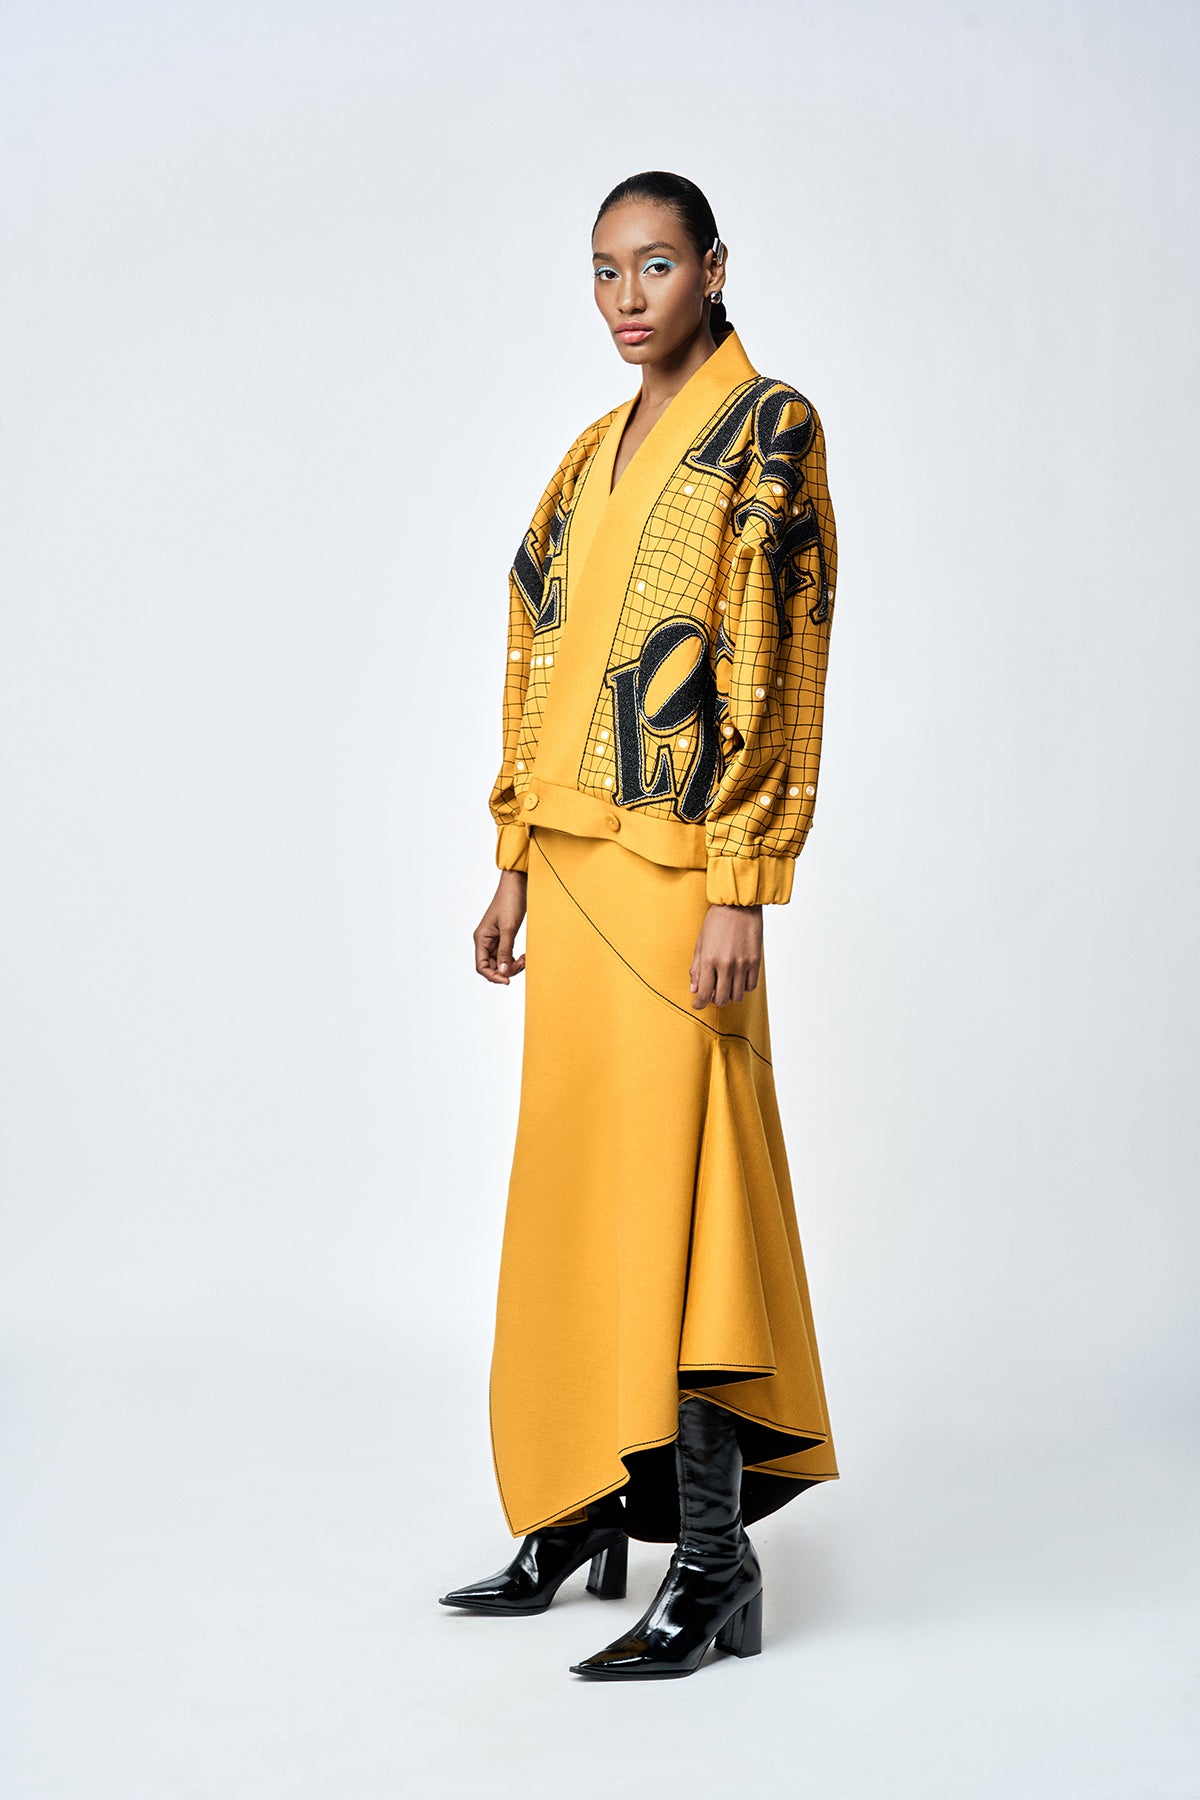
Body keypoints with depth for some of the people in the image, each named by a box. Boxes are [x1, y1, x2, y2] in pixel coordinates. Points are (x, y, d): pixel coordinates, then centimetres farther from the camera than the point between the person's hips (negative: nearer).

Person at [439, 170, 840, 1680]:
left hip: (673, 865, -8)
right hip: (571, 861, 8)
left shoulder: (767, 429, -4)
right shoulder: (595, 454, 19)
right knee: (575, 1178, 11)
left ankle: (713, 1558, 0)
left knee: (672, 1177, -8)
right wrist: (516, 862, 14)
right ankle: (583, 1510, 21)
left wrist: (741, 888, -18)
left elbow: (775, 665, -12)